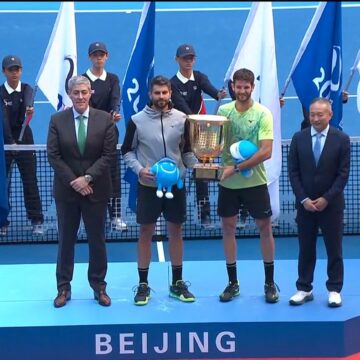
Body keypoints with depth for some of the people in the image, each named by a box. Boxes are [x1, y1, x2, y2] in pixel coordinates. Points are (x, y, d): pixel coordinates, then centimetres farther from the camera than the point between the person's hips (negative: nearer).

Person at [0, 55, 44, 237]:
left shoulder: (26, 89, 1)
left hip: (24, 140, 1)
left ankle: (37, 221, 4)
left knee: (30, 182, -1)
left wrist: (29, 108, -48)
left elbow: (28, 101, -24)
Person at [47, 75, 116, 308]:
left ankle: (99, 287, 19)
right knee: (66, 240, 8)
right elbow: (53, 155, -4)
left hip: (96, 189, 0)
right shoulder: (57, 120, -1)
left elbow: (109, 154, -6)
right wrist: (73, 181, -13)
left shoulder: (105, 119, -2)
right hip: (66, 189, 1)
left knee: (97, 240, 8)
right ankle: (64, 288, 17)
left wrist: (87, 178, -15)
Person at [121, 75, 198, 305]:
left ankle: (177, 283, 20)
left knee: (176, 231, 9)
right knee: (146, 232, 4)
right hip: (148, 185, -2)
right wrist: (139, 169, -14)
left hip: (176, 184, 2)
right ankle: (143, 285, 13)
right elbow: (127, 150, 2)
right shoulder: (137, 120, -6)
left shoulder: (181, 119, 0)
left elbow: (186, 150, 9)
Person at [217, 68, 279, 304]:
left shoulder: (263, 113, -10)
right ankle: (233, 283, 19)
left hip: (255, 181, -3)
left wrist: (236, 168, -20)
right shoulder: (223, 110, 0)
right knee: (228, 228, 7)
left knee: (265, 228, 5)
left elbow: (266, 152, -17)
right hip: (228, 182, 3)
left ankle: (270, 283, 17)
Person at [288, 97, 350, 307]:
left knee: (334, 249, 4)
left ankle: (334, 290, 12)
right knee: (306, 248, 7)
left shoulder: (341, 139, -4)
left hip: (332, 204, -2)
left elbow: (343, 174, -6)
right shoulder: (299, 138, 2)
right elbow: (293, 172, 1)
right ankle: (304, 289, 14)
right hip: (305, 203, 2)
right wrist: (303, 199, -8)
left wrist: (326, 198, -13)